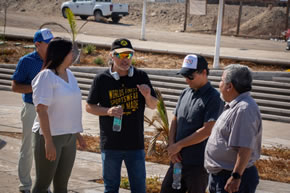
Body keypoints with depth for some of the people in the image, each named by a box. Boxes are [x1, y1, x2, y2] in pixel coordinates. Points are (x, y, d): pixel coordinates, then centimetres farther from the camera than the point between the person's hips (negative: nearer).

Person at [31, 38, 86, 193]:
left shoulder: (68, 74, 10)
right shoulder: (46, 77, -14)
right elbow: (41, 110, -19)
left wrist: (77, 133, 19)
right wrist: (48, 141, -24)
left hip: (69, 137, 8)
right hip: (49, 136, -7)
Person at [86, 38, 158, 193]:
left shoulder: (141, 77, 2)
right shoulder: (102, 79, -3)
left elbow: (153, 105, 7)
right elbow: (89, 107, 2)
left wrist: (147, 96, -16)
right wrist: (108, 111, -16)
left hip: (135, 144, 1)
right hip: (110, 145, -1)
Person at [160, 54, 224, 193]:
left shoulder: (213, 98, -12)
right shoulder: (185, 93, 11)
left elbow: (207, 130, -19)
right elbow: (175, 121, 13)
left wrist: (179, 145, -13)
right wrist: (172, 146, -3)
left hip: (198, 163, -7)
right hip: (179, 159, 7)